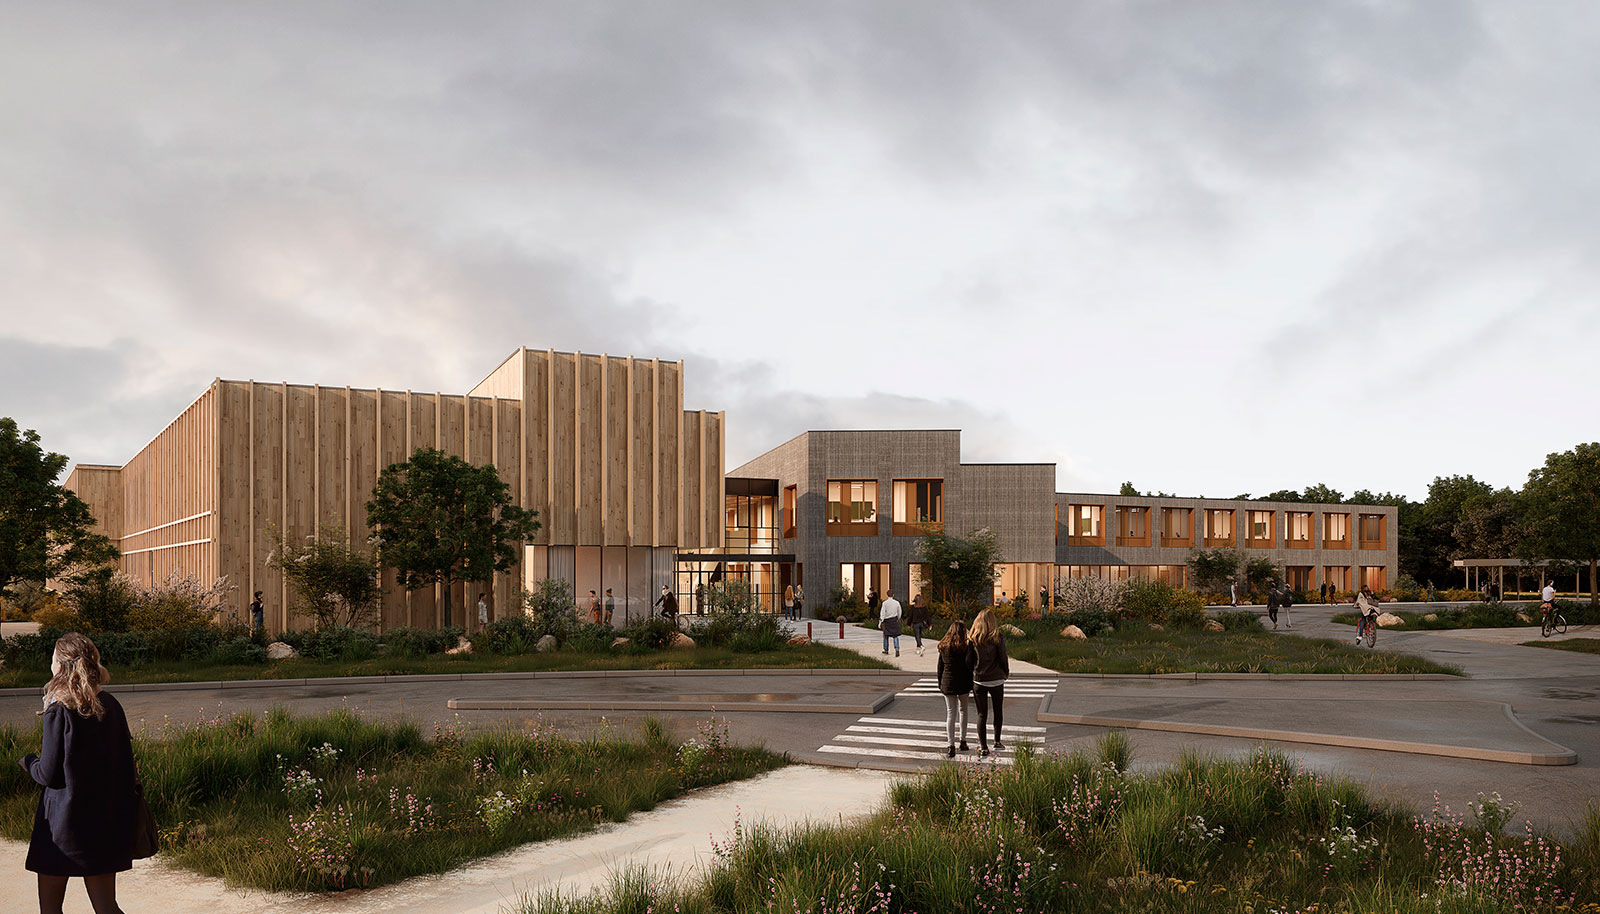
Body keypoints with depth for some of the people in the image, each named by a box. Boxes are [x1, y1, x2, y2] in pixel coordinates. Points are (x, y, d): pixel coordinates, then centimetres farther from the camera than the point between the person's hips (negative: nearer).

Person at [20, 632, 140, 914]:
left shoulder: (59, 712, -14)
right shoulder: (110, 707, 3)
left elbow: (48, 775, -12)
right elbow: (126, 763, 6)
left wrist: (28, 761, 9)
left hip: (64, 821, -5)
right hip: (105, 823, 5)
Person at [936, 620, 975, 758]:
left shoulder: (943, 647, 1)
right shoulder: (965, 646, -8)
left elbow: (939, 668, 5)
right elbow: (969, 666, -10)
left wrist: (940, 685, 13)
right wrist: (971, 684, 0)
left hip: (947, 683, 1)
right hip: (963, 683, -1)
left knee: (950, 713, 2)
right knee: (963, 710, 18)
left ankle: (951, 747, -6)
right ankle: (963, 741, 22)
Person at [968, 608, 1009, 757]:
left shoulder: (974, 638, -4)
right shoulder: (998, 637, -8)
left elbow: (969, 658, -3)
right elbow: (1003, 657, -5)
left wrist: (971, 676, 10)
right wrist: (1006, 673, 12)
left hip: (978, 680, 1)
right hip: (996, 679, -1)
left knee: (982, 714, 7)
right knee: (998, 710, 19)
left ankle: (983, 747, 7)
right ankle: (997, 742, 25)